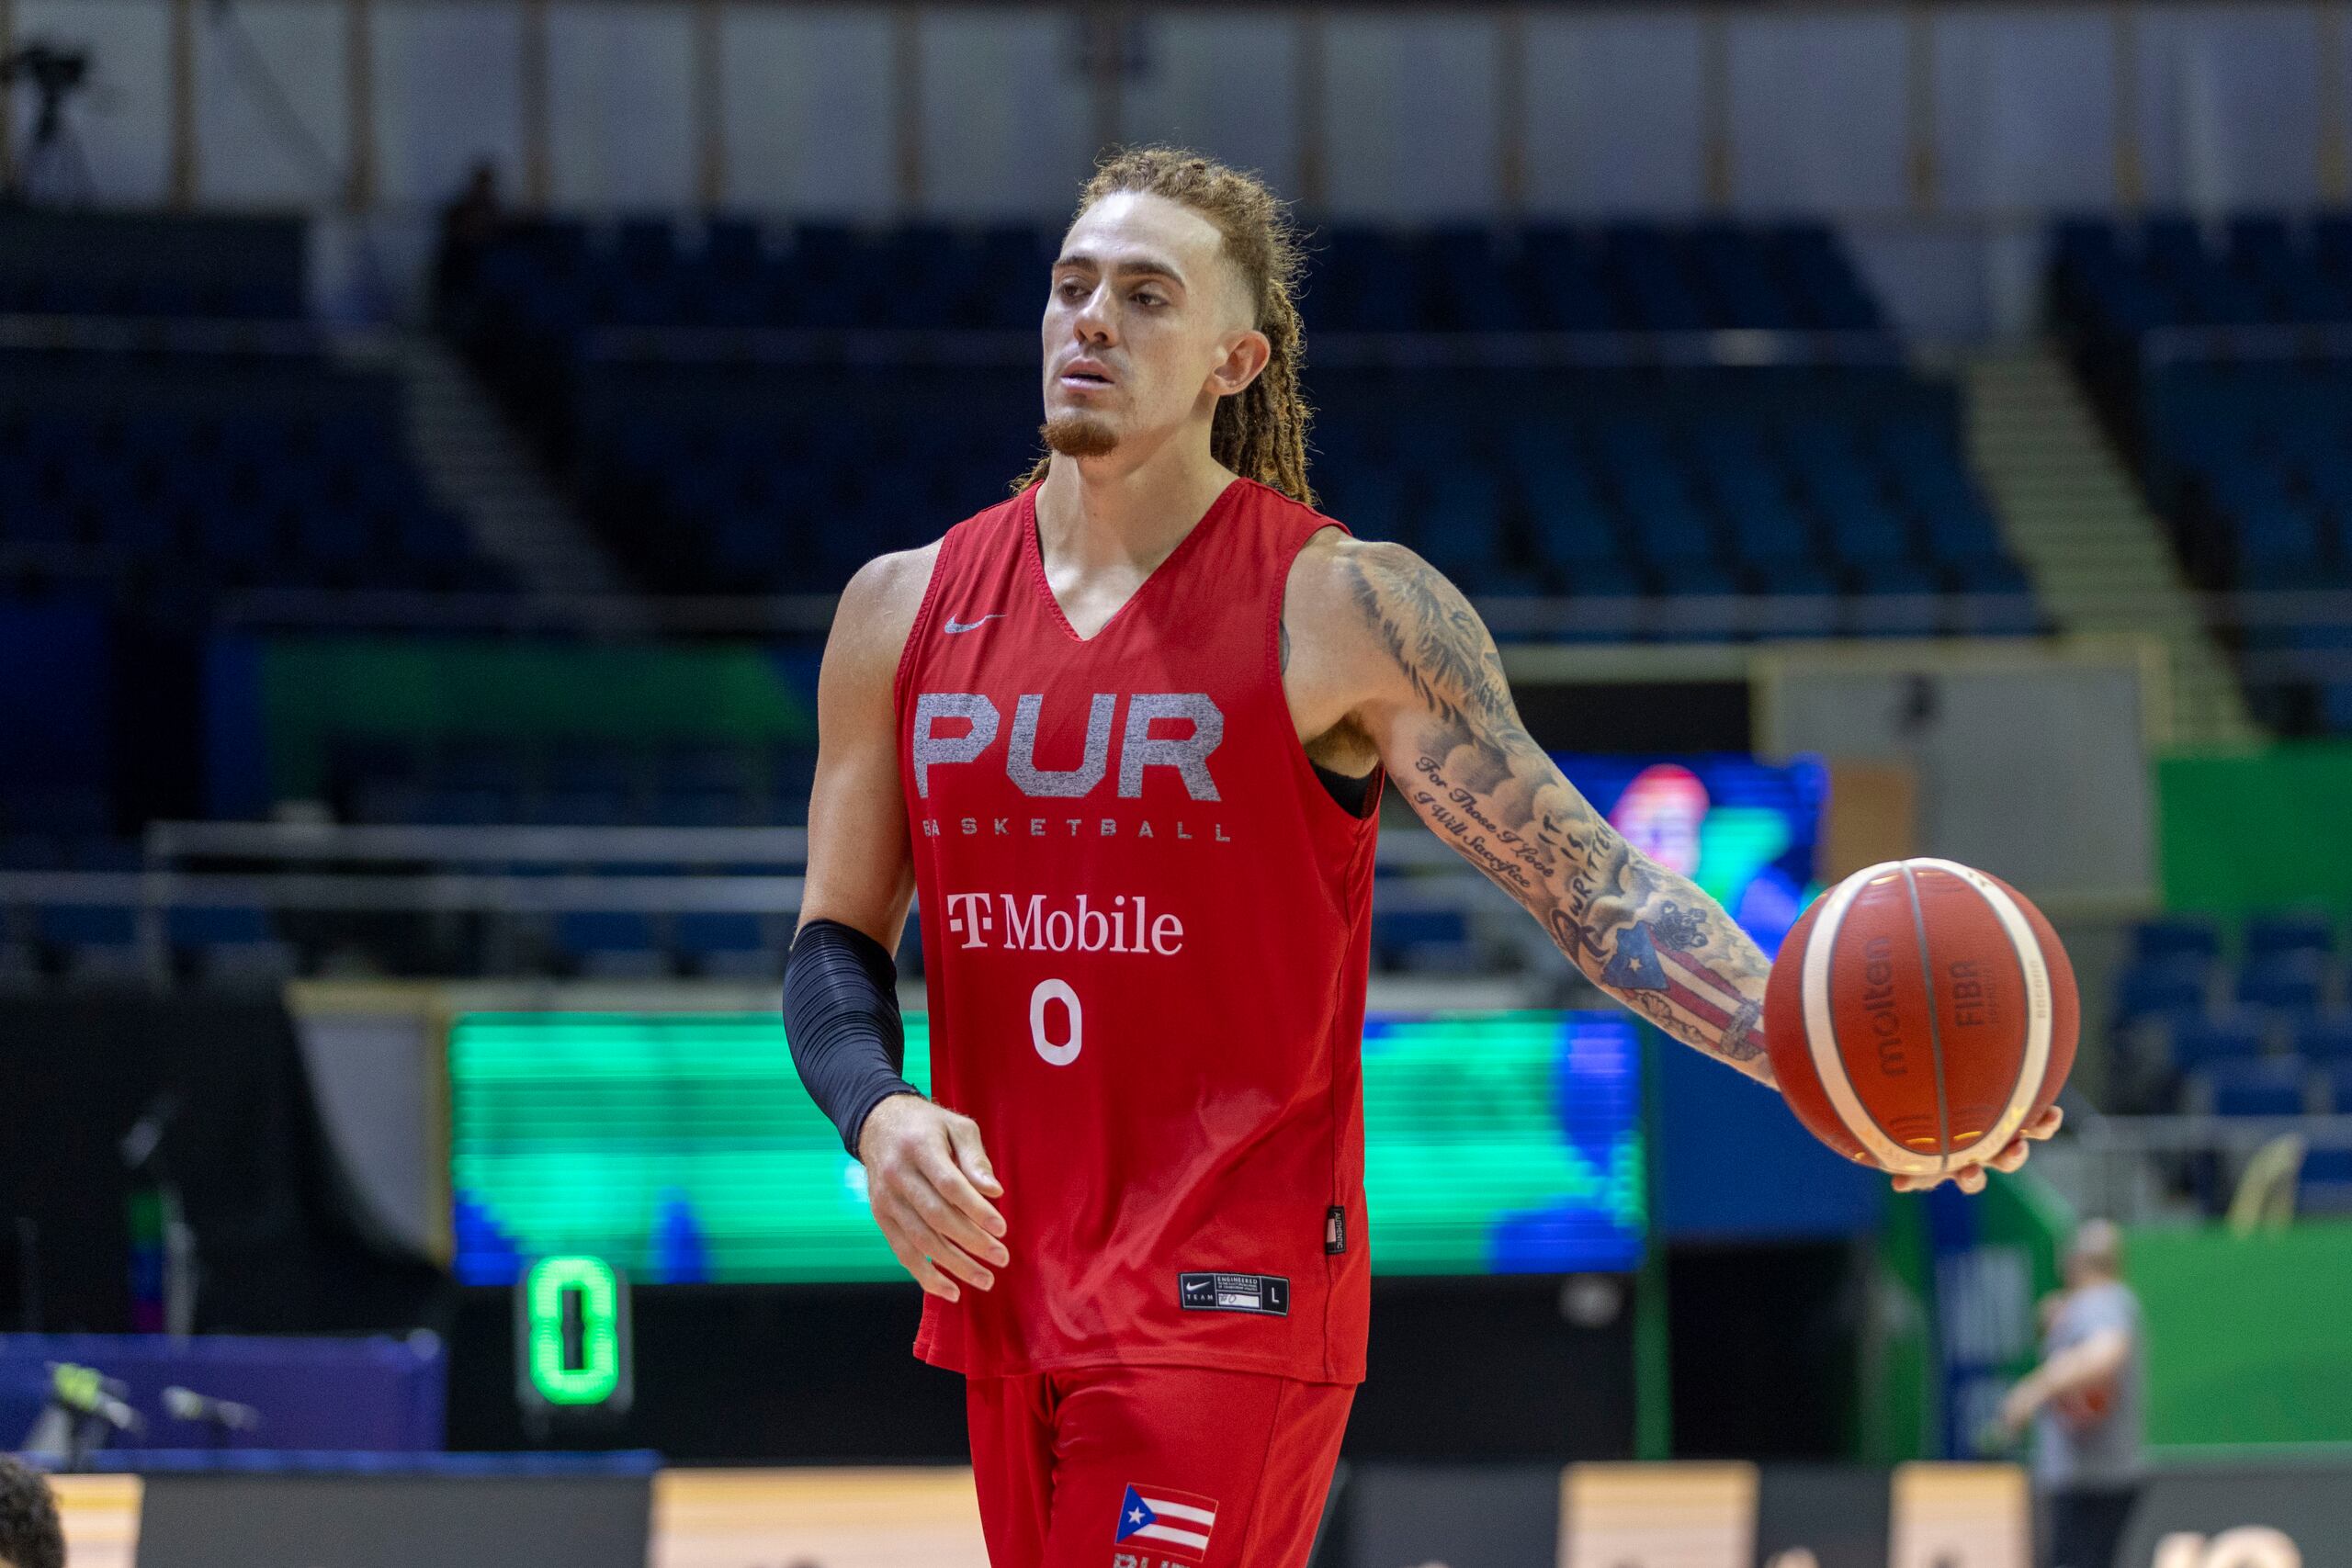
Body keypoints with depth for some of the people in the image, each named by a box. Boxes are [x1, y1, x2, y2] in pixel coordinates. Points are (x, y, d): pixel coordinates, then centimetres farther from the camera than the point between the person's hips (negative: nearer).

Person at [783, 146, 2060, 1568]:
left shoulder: (1345, 609, -5)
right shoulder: (907, 609, 8)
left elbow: (1588, 882, -7)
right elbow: (838, 937, 13)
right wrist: (877, 1114, -10)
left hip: (1230, 1293, -6)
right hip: (1000, 1286, 6)